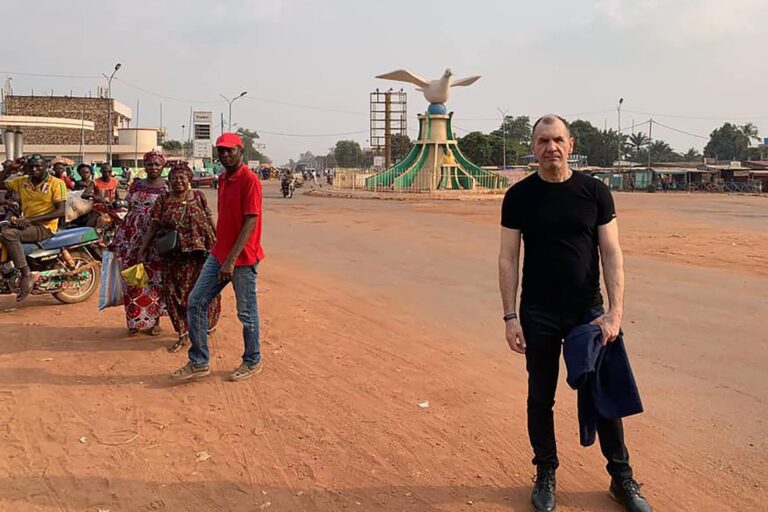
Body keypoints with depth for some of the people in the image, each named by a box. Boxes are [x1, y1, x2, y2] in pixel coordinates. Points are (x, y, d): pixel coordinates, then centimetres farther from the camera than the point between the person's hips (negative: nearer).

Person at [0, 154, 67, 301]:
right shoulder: (22, 181, 10)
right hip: (27, 223, 7)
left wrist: (31, 219, -19)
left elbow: (61, 211, -14)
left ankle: (27, 275, -28)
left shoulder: (57, 183, -6)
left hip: (45, 227, -7)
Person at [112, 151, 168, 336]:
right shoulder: (136, 186, 12)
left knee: (155, 279, 1)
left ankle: (155, 320, 13)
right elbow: (129, 211, 15)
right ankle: (135, 321, 15)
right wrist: (120, 237, 12)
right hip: (133, 238, 3)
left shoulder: (169, 187, 1)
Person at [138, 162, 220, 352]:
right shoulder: (163, 200, 4)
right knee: (174, 293, 2)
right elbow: (153, 227, 2)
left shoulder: (198, 197, 3)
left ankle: (205, 326, 30)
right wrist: (143, 250, -1)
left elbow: (210, 221, 5)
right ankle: (183, 333, 14)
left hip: (200, 253, -1)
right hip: (175, 256, 1)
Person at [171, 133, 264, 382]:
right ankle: (199, 362, 16)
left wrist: (231, 260, -24)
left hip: (242, 258, -8)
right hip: (218, 254, 9)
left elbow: (251, 222, -20)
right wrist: (221, 253, 19)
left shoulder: (249, 180, -15)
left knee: (246, 313, 5)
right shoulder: (222, 179, 12)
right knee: (196, 302, 7)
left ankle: (252, 362, 24)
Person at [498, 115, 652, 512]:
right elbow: (507, 258, -2)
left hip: (588, 311, 1)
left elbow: (611, 253, -2)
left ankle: (622, 479, 25)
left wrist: (615, 312, -11)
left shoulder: (594, 192, 0)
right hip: (539, 314, 0)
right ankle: (545, 475, 27)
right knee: (541, 398, 10)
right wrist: (511, 317, -8)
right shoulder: (520, 196, -2)